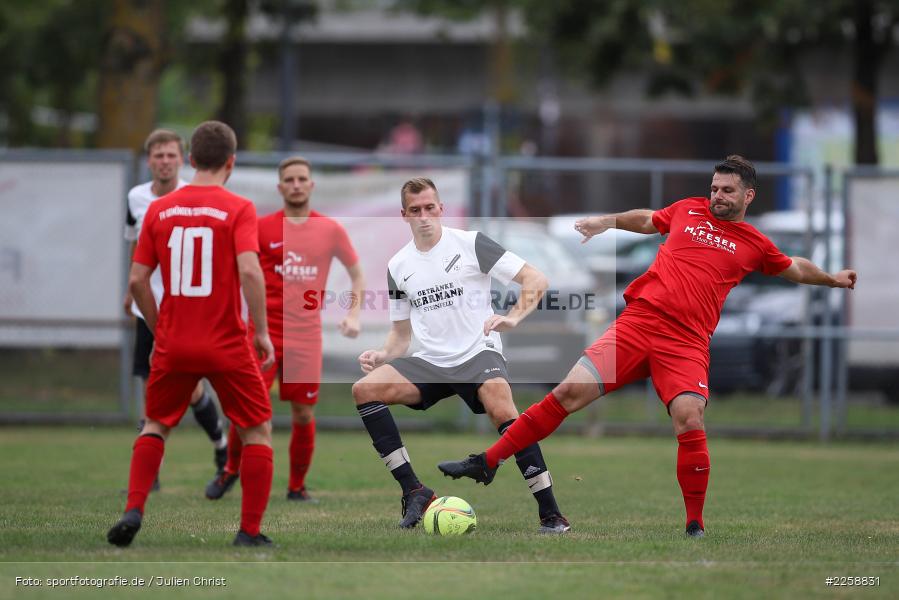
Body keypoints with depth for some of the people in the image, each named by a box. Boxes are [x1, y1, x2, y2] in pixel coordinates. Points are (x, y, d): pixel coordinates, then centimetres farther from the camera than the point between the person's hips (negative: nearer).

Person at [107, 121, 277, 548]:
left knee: (156, 426, 22)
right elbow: (249, 271, -20)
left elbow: (137, 280, 3)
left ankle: (133, 512, 4)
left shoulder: (159, 210, 3)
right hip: (228, 345, -3)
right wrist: (262, 332, -11)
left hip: (173, 346, 3)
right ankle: (250, 532, 6)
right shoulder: (238, 209, -7)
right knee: (258, 431, 12)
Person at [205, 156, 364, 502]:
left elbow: (357, 273, 14)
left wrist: (354, 315, 1)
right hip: (264, 331, -1)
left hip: (307, 337, 1)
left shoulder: (330, 231, 4)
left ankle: (297, 487, 17)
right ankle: (231, 470, 15)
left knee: (304, 415, 1)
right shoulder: (261, 228, 0)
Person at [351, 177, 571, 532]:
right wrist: (382, 356, -1)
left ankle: (551, 514, -28)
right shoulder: (398, 267, 12)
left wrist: (513, 317, -21)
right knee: (364, 389, -19)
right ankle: (413, 491, -17)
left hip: (477, 354, -5)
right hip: (429, 363, 5)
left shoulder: (470, 244, -2)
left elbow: (536, 279, -4)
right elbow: (402, 333, 20)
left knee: (502, 410, -34)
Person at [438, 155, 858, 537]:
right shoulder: (688, 210, 16)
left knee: (689, 419, -25)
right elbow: (646, 221, 34)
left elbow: (796, 269, 31)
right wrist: (606, 222, 24)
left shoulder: (754, 245, 13)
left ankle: (696, 528, -11)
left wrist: (833, 279, 32)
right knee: (570, 391, -10)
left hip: (686, 343, -1)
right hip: (637, 323, 1)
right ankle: (486, 463, -2)